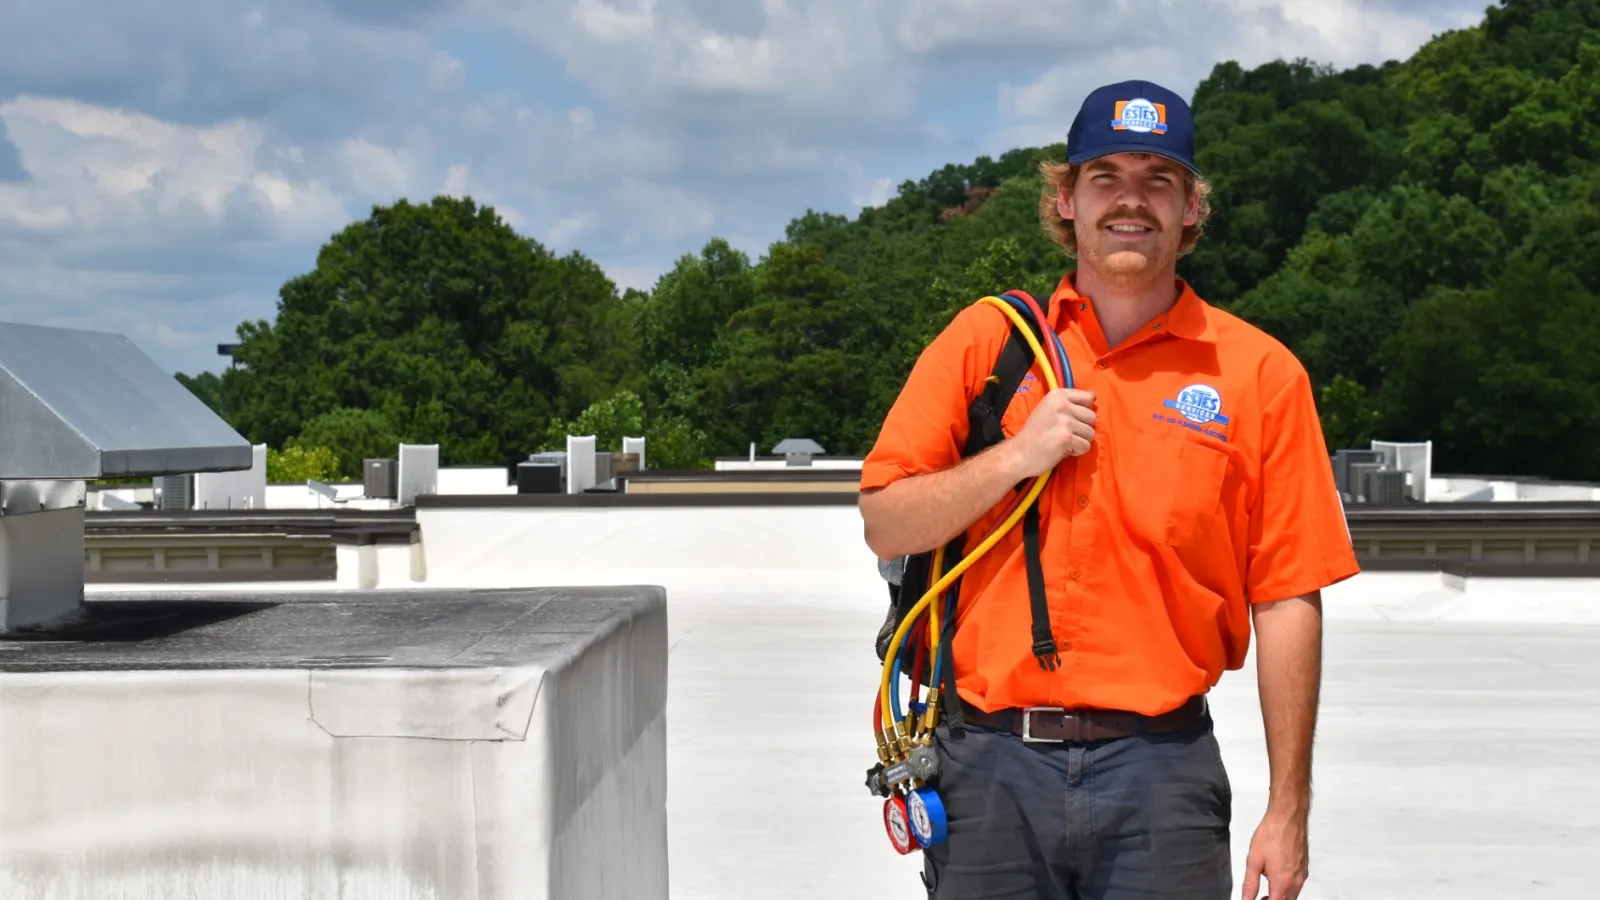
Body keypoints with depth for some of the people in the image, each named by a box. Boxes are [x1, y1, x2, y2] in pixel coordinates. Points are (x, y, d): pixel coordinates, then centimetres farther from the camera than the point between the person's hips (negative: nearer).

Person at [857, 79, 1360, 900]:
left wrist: (1287, 811, -3)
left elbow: (1287, 601, 0)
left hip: (1161, 771, -1)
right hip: (990, 762, 1)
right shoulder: (985, 338, 6)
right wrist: (1015, 457, -11)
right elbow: (884, 528, 4)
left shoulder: (1259, 372, 2)